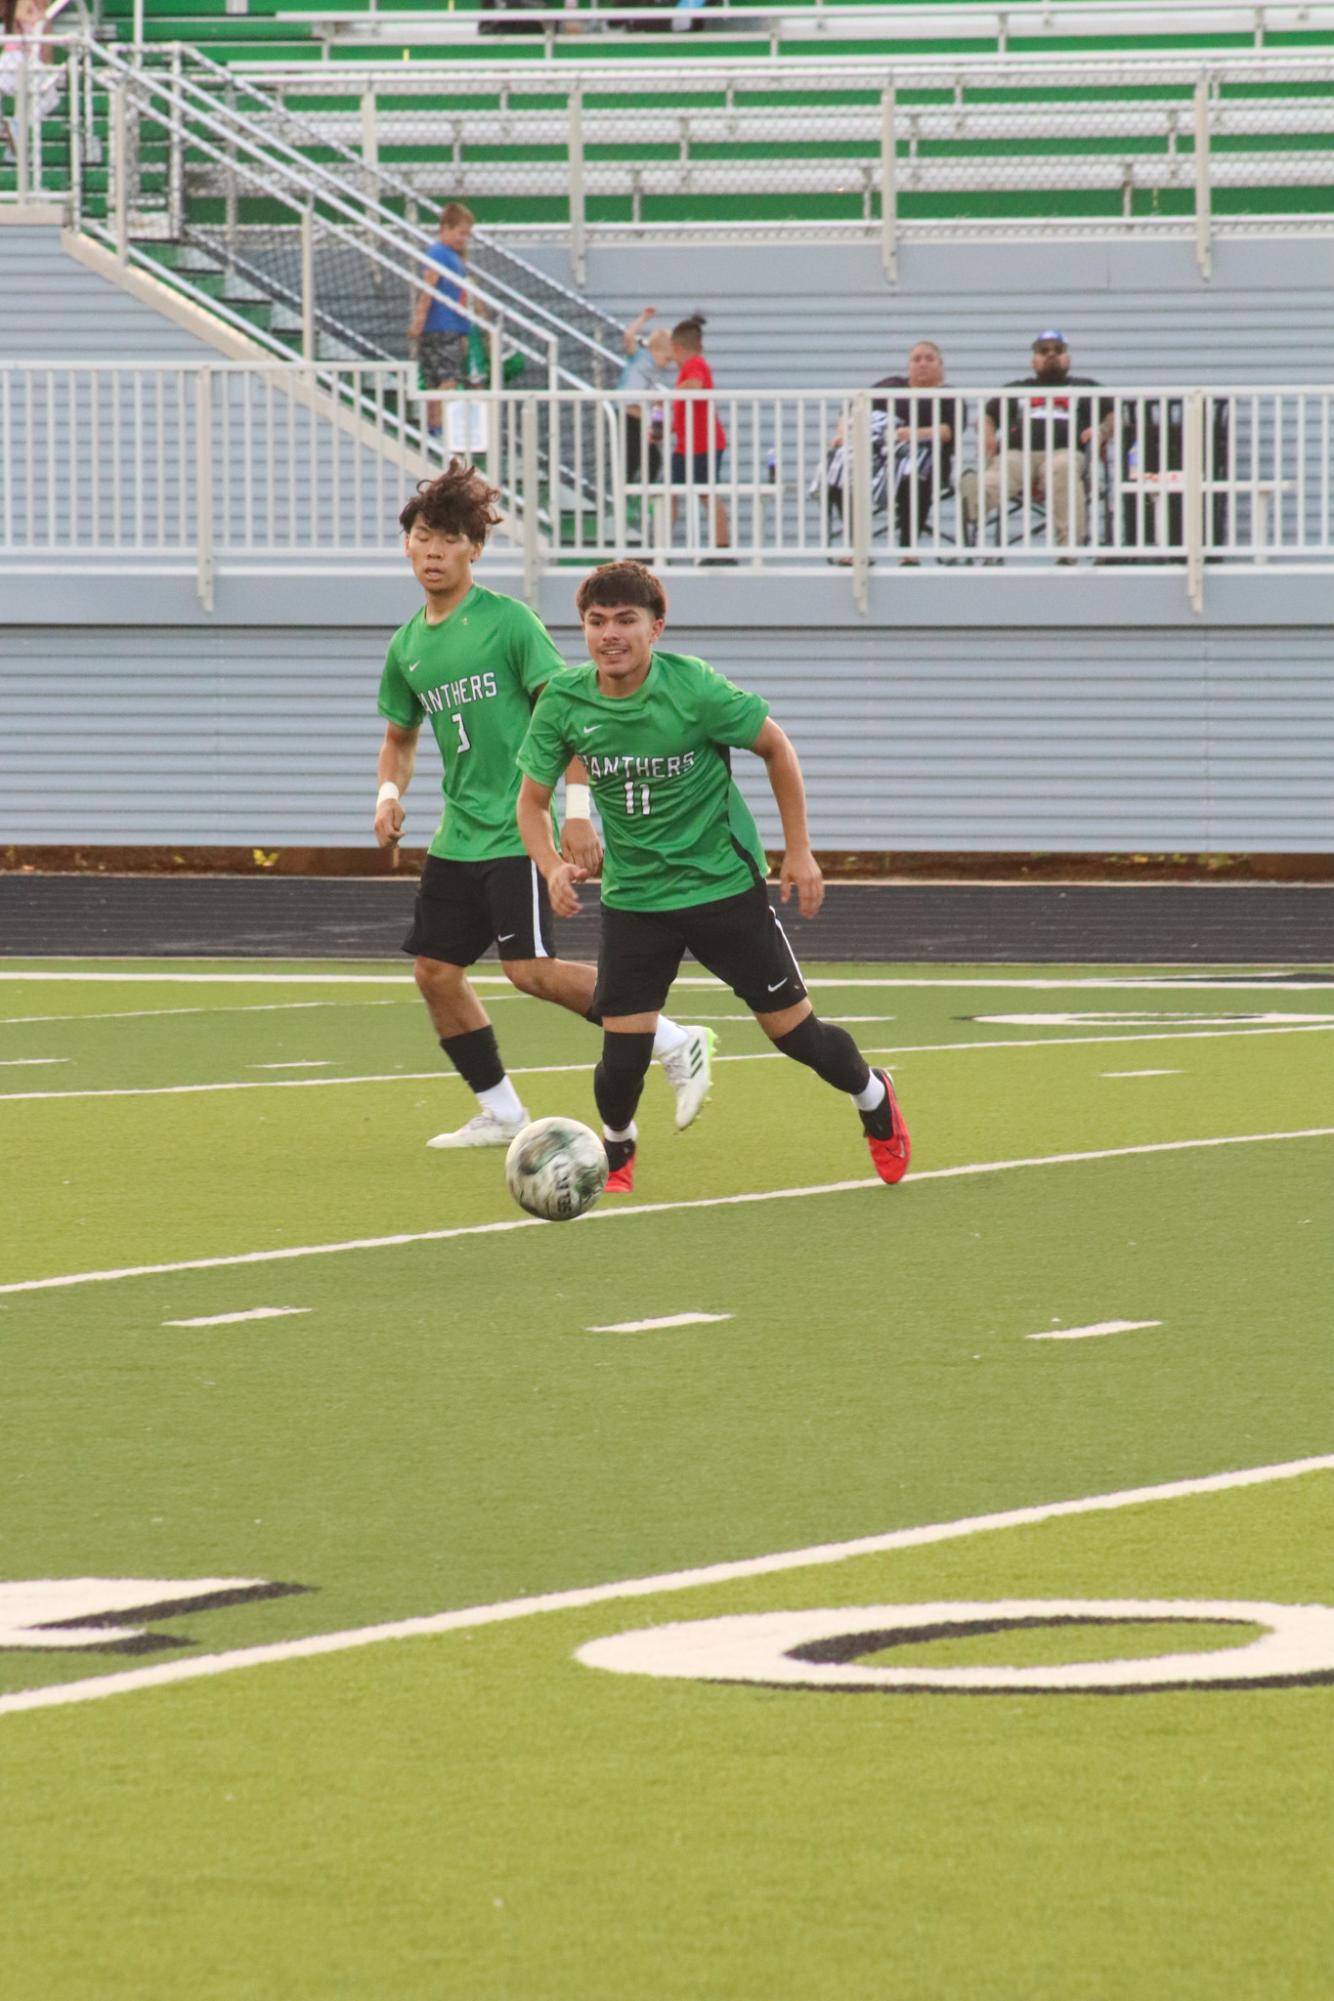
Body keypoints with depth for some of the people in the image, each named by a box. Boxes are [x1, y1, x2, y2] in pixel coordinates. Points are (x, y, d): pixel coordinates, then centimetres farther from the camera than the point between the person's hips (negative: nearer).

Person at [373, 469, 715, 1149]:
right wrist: (389, 793, 5)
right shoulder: (407, 646, 11)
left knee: (530, 969, -17)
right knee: (434, 971, 5)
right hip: (458, 833, 7)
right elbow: (400, 735, 25)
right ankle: (500, 1114, 18)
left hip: (517, 830, -7)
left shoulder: (507, 621, -9)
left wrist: (578, 808, -19)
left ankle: (675, 1045, -7)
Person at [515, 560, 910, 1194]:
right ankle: (616, 1153, 26)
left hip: (723, 881, -2)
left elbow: (775, 747, -4)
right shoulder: (563, 702, -11)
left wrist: (799, 851, -2)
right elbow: (532, 798, 1)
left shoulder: (692, 687, -19)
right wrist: (552, 866, -18)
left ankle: (874, 1100, 36)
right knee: (622, 1055, -7)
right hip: (633, 897, 2)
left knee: (792, 1028, 4)